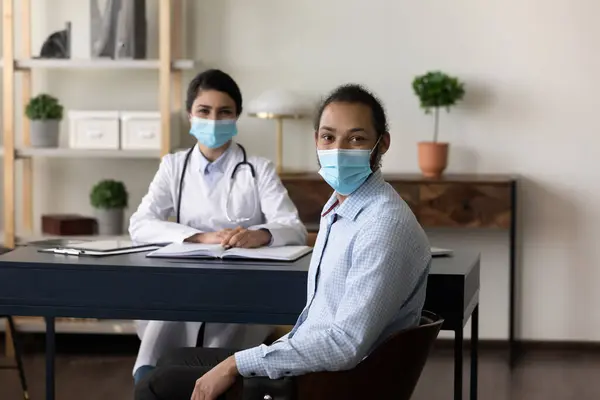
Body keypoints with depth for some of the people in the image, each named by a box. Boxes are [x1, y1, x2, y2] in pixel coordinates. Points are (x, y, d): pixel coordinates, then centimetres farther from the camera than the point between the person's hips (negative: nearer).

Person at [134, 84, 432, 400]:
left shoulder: (385, 225, -23)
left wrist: (237, 364, -24)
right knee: (175, 362, 19)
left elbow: (346, 344, -29)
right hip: (314, 365, 10)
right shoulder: (339, 207, 10)